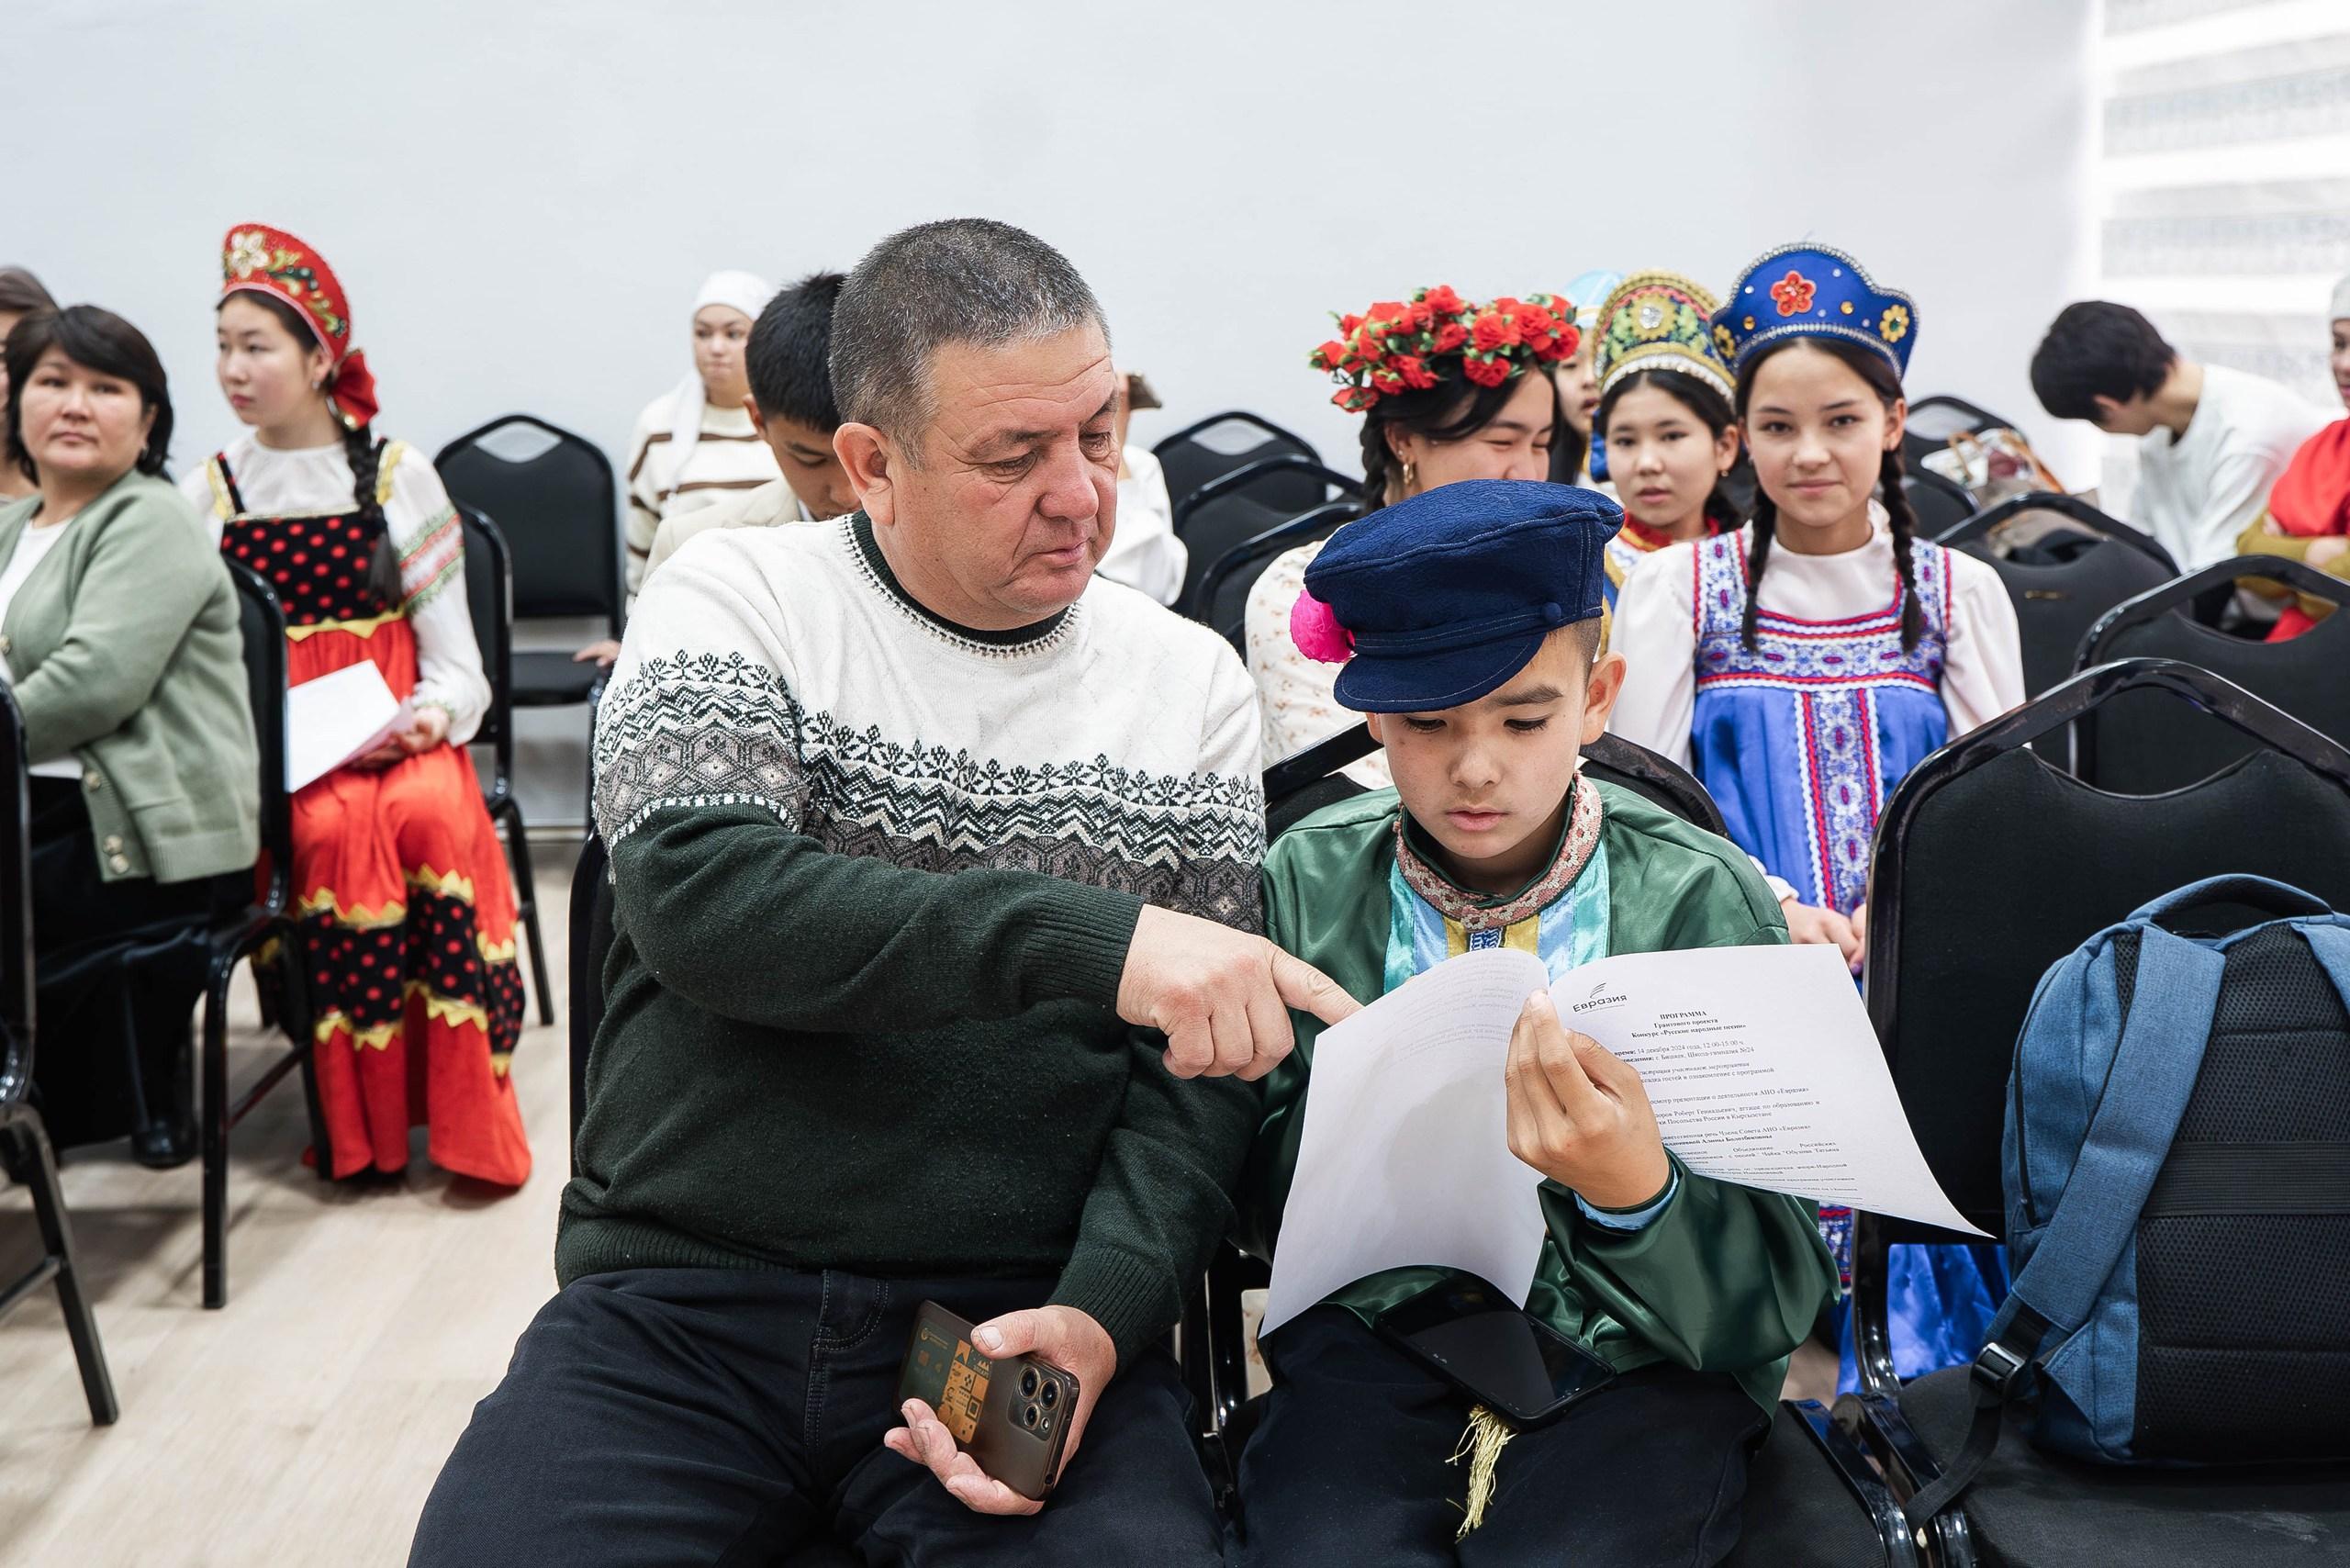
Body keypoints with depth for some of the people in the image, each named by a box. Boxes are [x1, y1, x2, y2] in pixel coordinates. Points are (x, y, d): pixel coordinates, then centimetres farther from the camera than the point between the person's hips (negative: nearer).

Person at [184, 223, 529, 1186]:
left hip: (397, 730, 0)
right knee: (336, 832, -33)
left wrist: (435, 712, -13)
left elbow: (450, 642, 7)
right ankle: (363, 1120, -23)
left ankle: (462, 1112, -26)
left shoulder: (396, 474, 8)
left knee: (428, 821, -33)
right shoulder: (211, 493, 11)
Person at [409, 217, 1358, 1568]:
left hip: (1025, 1317, 1)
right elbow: (697, 893, -17)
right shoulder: (737, 597, 2)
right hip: (683, 1307, 0)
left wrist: (1099, 1316, -14)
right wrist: (1094, 940, -26)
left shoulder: (1193, 682, 8)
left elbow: (1198, 1076, 5)